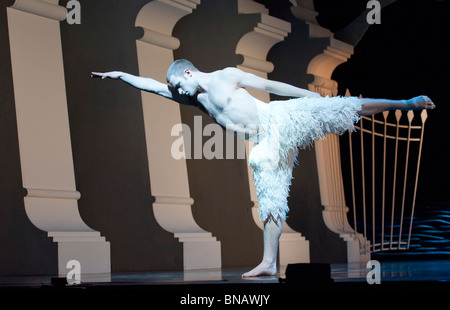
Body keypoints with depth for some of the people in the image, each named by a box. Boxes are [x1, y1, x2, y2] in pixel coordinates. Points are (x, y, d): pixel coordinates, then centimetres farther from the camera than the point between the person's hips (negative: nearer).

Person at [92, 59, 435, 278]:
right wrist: (121, 75, 15)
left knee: (340, 108, -16)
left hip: (284, 119, -5)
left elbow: (270, 85, -2)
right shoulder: (194, 99, 12)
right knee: (270, 200, 2)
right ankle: (269, 263, 1)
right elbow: (155, 86, 16)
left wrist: (310, 95, 0)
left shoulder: (226, 76, -4)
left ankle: (406, 103, -10)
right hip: (267, 144, 5)